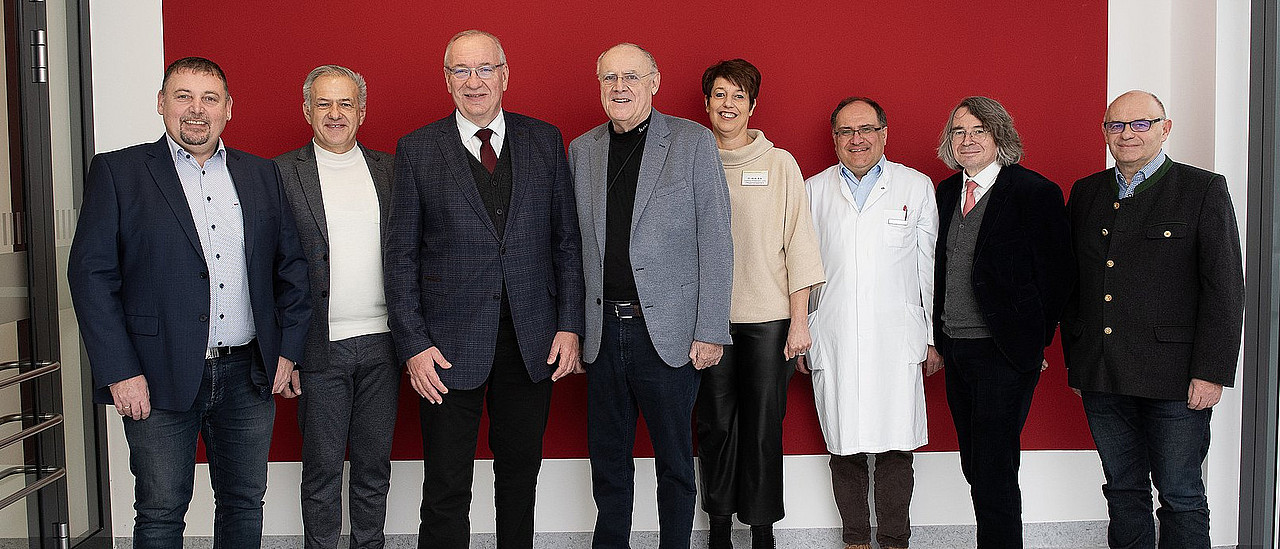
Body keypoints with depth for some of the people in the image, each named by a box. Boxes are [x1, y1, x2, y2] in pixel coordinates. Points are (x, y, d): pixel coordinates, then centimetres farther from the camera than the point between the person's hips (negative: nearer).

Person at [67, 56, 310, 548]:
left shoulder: (261, 174, 10)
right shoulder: (117, 171, 0)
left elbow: (291, 264, 12)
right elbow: (90, 274, -5)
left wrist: (289, 348, 4)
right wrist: (119, 372, -12)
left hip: (248, 376, 3)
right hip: (159, 379, -3)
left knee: (245, 503, 13)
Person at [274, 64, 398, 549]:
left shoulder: (387, 169, 9)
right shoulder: (282, 173, -1)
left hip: (381, 343, 3)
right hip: (321, 346, -3)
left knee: (375, 463, 13)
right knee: (322, 468, 8)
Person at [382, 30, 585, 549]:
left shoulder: (545, 140, 6)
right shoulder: (417, 149, 1)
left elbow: (567, 240, 7)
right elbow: (400, 255, 0)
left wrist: (570, 325, 0)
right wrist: (413, 345, -7)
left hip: (533, 344, 2)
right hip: (449, 348, -2)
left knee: (520, 474, 14)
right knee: (446, 491, 5)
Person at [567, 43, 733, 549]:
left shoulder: (693, 142, -3)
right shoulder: (581, 149, 9)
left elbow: (715, 242, -6)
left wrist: (710, 331, -10)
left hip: (668, 331, -3)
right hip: (602, 332, 4)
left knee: (674, 460, 9)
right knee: (607, 459, 14)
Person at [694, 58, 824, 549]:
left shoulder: (780, 164, 3)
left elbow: (799, 242, 2)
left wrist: (800, 319, -3)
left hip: (768, 316, -1)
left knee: (764, 426, 4)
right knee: (716, 424, 7)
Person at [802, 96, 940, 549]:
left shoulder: (917, 186, 8)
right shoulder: (813, 190, 11)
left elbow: (929, 267, 9)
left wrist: (933, 337, 6)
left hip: (897, 341, -1)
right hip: (832, 341, 1)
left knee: (895, 449, 0)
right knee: (845, 448, 6)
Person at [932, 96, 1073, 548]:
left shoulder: (1034, 192, -8)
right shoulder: (946, 192, 11)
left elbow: (1056, 273, -7)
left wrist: (1034, 339, -5)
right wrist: (940, 335, 10)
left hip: (1004, 352, -6)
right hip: (955, 347, 7)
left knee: (993, 469, -4)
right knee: (973, 464, 13)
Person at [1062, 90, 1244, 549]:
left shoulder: (1204, 190, -2)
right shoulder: (1085, 193, 11)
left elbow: (1225, 290, -6)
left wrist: (1212, 372, -11)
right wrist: (1074, 360, 11)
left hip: (1176, 380, -4)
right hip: (1101, 377, 4)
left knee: (1181, 498, 5)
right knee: (1123, 491, 14)